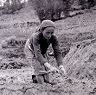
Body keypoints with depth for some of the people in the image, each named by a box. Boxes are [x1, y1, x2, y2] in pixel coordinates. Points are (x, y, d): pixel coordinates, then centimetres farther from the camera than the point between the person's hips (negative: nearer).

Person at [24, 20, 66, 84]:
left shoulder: (53, 38, -31)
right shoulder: (36, 36, -42)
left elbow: (57, 52, -35)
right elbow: (38, 54, -50)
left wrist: (61, 66, -52)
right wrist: (49, 66, -61)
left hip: (42, 51, 4)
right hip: (31, 50, -4)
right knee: (40, 70, -21)